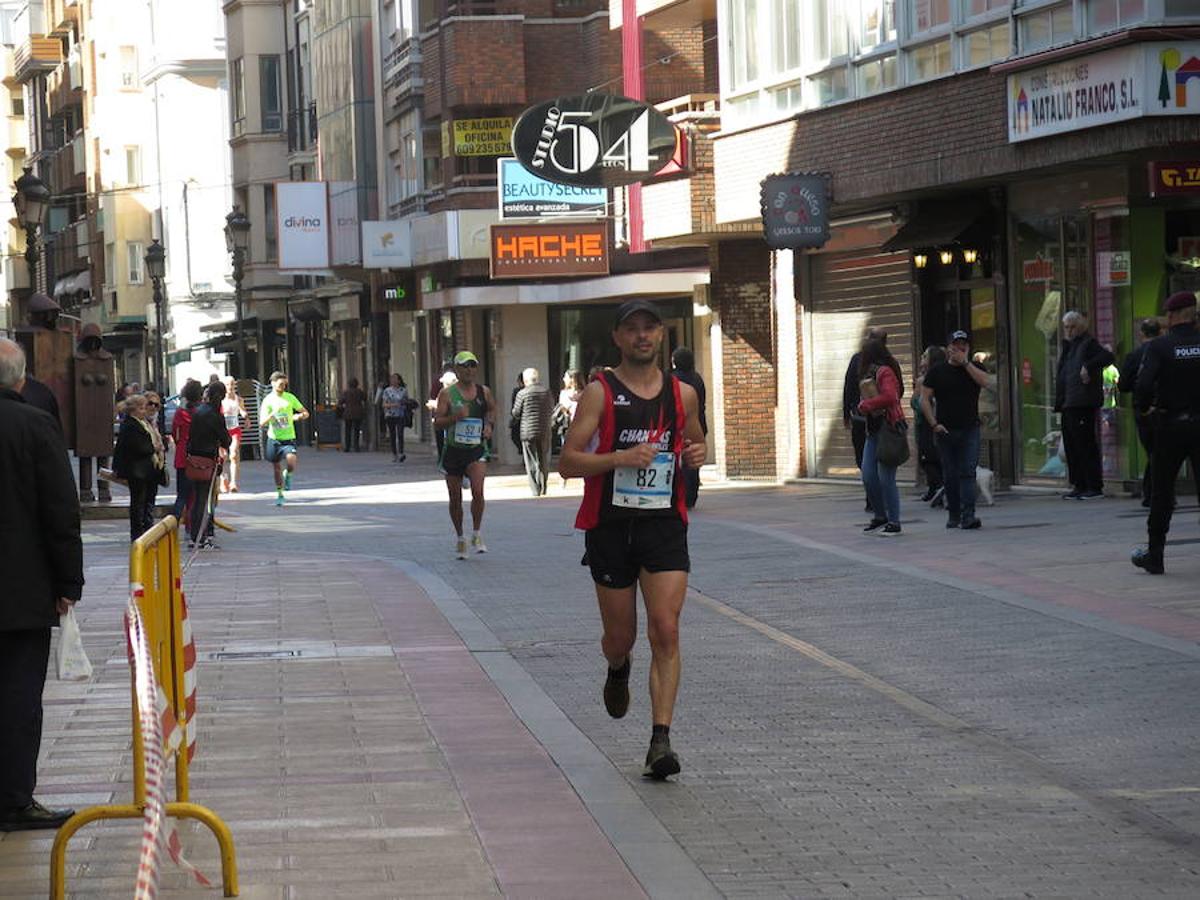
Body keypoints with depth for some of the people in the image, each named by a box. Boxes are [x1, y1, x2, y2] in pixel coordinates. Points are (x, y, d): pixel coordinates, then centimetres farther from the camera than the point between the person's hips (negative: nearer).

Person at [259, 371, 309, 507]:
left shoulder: (290, 398, 1)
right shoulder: (268, 400, -4)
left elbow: (306, 413, 9)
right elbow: (262, 423, -9)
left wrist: (299, 416, -15)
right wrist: (272, 414, -27)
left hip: (289, 438, -1)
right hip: (273, 439, 1)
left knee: (291, 464, -24)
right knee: (277, 468, 11)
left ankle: (287, 475, 11)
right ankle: (279, 494, 31)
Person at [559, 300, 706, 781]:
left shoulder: (683, 394, 7)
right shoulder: (600, 392, -4)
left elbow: (696, 440, 26)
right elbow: (567, 462, -8)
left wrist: (698, 453, 1)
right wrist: (620, 458, -23)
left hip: (665, 525, 1)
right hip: (611, 525, -1)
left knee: (666, 632, -13)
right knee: (620, 635, 9)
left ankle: (660, 741, -14)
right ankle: (618, 669, 48)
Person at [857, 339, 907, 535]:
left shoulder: (885, 373, -12)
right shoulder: (872, 374, 17)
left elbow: (889, 396, -26)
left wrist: (865, 405, -16)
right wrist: (863, 406, 1)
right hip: (874, 431, 10)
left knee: (886, 478, -8)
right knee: (868, 476, 7)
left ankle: (894, 522, -1)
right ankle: (880, 517, 20)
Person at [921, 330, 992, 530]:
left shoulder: (974, 368, 8)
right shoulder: (937, 371, 6)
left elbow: (987, 382, -13)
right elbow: (924, 399, 2)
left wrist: (965, 363, -13)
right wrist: (934, 424, -8)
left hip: (969, 429, -1)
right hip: (945, 431, 1)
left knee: (968, 472, -11)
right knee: (950, 475, 5)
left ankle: (968, 516, -19)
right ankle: (953, 515, 15)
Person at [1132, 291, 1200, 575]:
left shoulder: (1159, 346, -10)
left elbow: (1143, 385, -20)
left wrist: (1143, 408, -2)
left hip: (1170, 426, -1)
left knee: (1162, 495, 10)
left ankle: (1154, 556, 16)